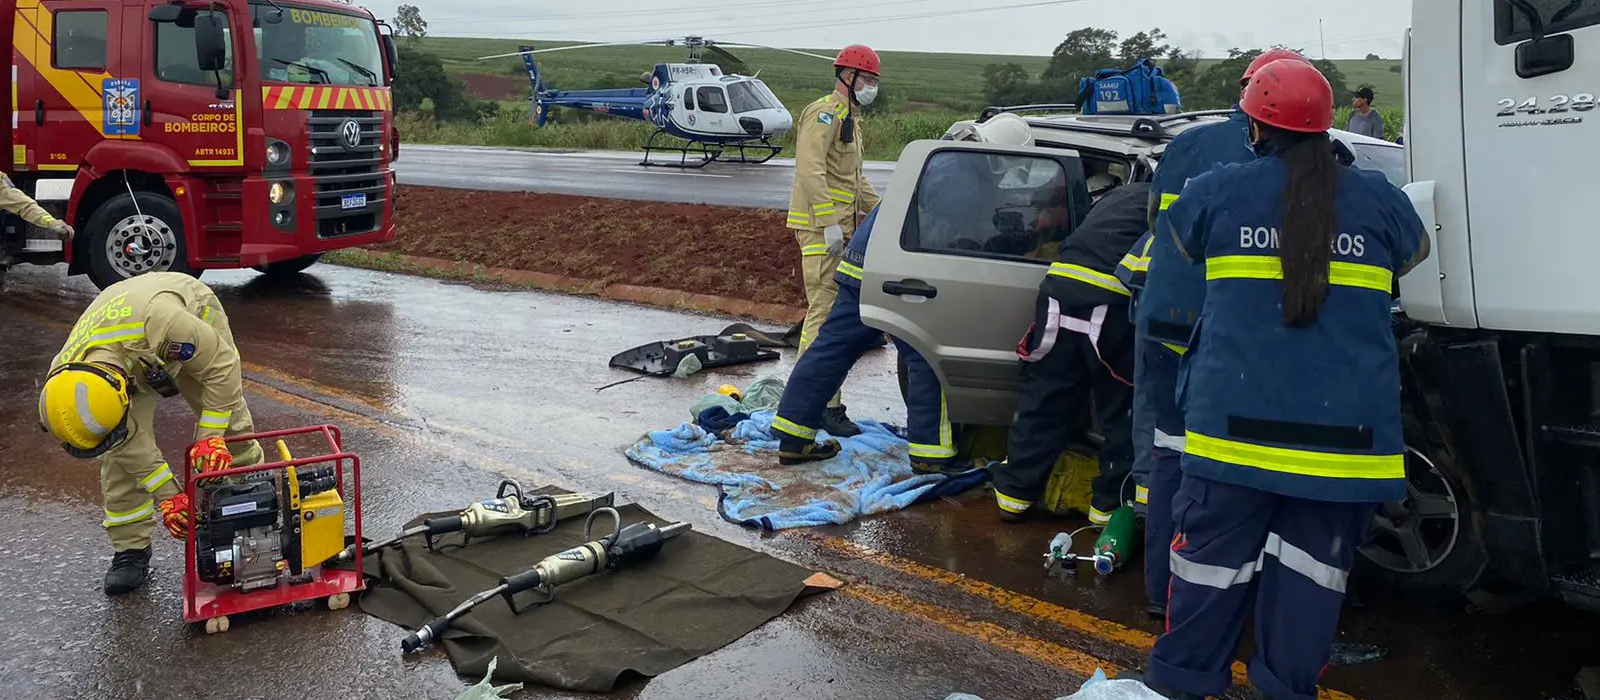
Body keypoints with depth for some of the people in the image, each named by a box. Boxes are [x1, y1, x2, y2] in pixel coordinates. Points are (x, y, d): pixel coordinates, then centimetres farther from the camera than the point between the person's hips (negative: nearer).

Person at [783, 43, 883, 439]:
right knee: (825, 313, -11)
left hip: (840, 229, 10)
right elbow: (811, 171, -22)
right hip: (820, 229, -10)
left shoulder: (849, 120, 23)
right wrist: (829, 223, -26)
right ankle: (821, 404, -8)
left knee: (833, 315, 12)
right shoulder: (825, 114, -10)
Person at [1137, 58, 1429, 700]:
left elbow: (1181, 240, 20)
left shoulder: (1221, 187, 0)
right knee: (1313, 561, 10)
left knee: (1214, 551, 9)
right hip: (1345, 429, 1)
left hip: (1236, 416, -1)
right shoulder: (1376, 197, 4)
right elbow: (1413, 254, 24)